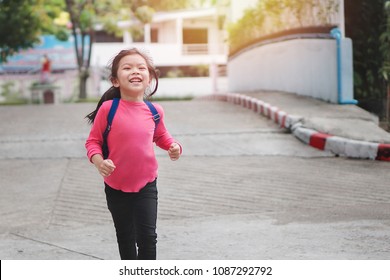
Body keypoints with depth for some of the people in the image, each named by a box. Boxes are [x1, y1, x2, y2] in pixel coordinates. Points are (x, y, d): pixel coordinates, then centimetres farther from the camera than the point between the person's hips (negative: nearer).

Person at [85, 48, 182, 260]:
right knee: (125, 237, 16)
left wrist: (173, 146, -7)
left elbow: (161, 136, 14)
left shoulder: (154, 111, -6)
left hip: (146, 185, 1)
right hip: (116, 187, -1)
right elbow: (93, 141, -6)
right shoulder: (108, 108, -15)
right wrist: (99, 161, -25)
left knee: (147, 236, -2)